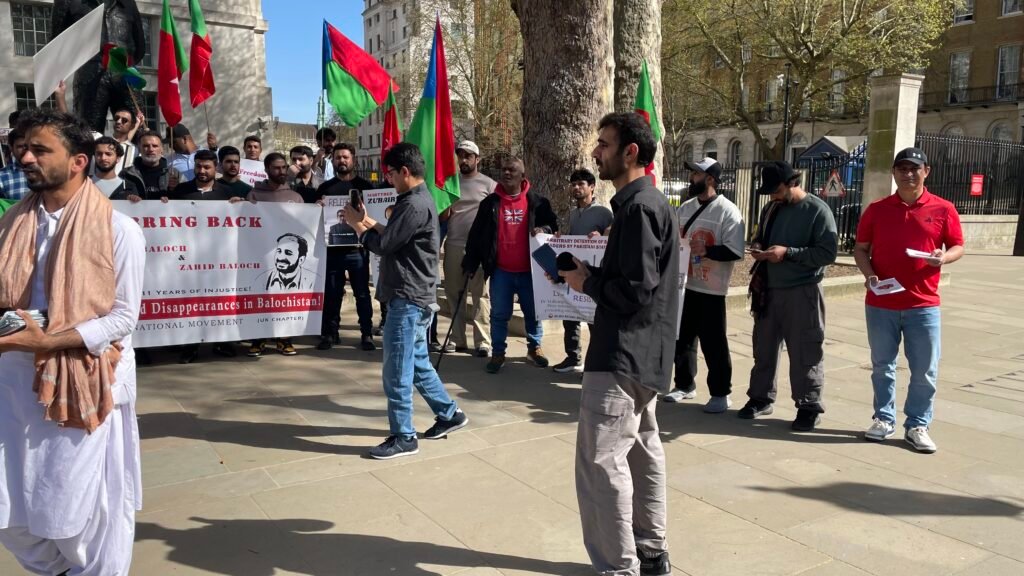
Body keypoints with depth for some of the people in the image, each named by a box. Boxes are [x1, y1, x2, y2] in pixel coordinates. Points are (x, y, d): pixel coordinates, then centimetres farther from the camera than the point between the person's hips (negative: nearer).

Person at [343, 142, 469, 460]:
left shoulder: (414, 205, -18)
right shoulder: (420, 200, 15)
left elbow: (383, 245, -17)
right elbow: (394, 237, 17)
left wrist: (357, 225, -2)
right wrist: (369, 222, 9)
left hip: (408, 299, -11)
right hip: (414, 297, 11)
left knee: (397, 370, -3)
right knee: (417, 363, 19)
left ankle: (403, 437, 8)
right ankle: (450, 414, 31)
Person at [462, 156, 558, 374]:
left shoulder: (536, 201, 2)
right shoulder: (490, 202, 3)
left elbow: (553, 224, 10)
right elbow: (476, 235, 5)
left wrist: (544, 229, -14)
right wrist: (470, 263, 2)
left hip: (529, 270, 0)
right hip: (501, 271, 0)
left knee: (533, 312, 12)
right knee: (499, 314, 6)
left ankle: (534, 347, 29)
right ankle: (498, 353, 17)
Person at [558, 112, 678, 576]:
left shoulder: (639, 207, -17)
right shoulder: (644, 202, 16)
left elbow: (635, 291, -23)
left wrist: (585, 282, -9)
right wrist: (592, 274, 5)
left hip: (623, 354, -11)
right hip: (639, 352, 11)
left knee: (601, 460, -7)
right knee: (642, 452, 17)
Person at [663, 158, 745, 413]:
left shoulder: (727, 211, -11)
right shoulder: (686, 207, 11)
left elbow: (735, 252, -18)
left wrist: (706, 250, -27)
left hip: (710, 289, -7)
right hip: (683, 285, 7)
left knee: (713, 343, 1)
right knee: (682, 338, 15)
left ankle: (721, 393, 15)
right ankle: (685, 385, 31)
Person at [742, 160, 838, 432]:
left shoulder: (818, 210, -10)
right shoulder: (771, 209, 11)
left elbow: (827, 253, -16)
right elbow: (759, 238, 23)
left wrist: (787, 253, -23)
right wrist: (758, 248, -1)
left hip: (802, 293, -6)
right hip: (769, 290, 6)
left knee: (805, 353, 1)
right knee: (764, 348, 13)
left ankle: (809, 407, 13)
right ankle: (760, 398, 26)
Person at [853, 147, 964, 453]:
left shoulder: (943, 209, 0)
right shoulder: (876, 209, 3)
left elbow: (958, 246, 6)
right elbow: (860, 249, 7)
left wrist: (943, 258, -16)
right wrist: (869, 275, -11)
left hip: (924, 305, -1)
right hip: (880, 304, 1)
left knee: (925, 372, 3)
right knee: (882, 367, 10)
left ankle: (917, 426, 16)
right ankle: (884, 419, 24)